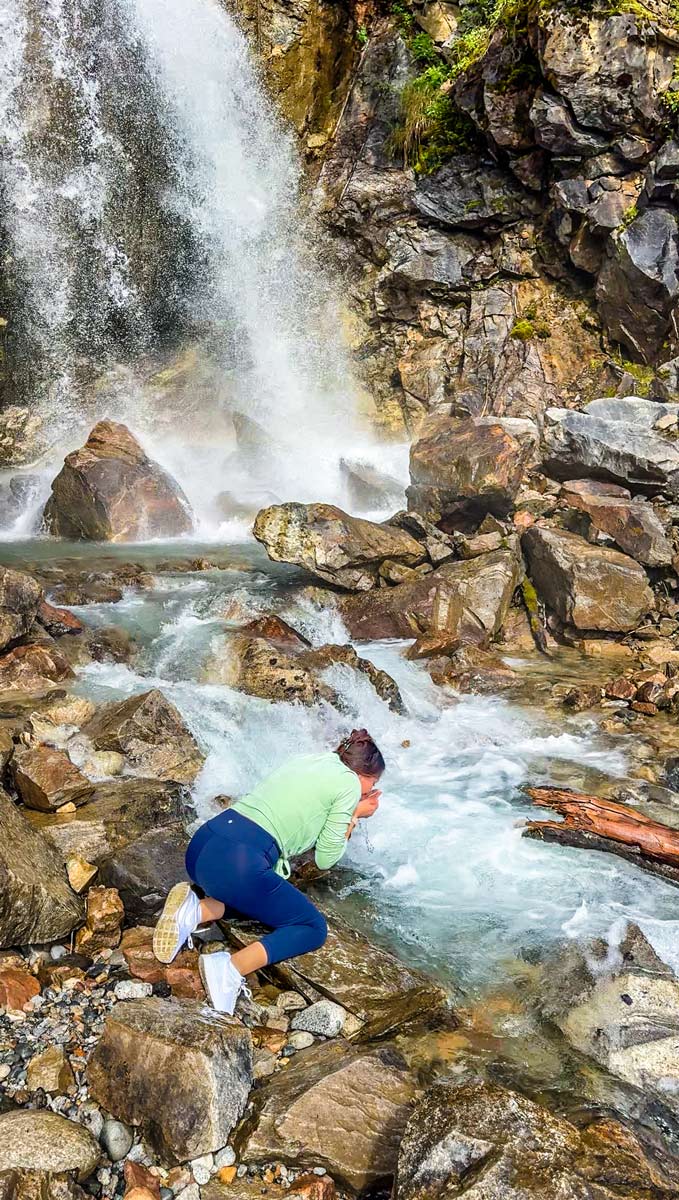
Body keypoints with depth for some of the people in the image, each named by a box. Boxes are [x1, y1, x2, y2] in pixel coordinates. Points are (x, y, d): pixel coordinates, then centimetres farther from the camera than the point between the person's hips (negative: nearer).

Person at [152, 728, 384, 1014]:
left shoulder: (310, 759, 24)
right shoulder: (349, 784, 4)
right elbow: (325, 859, 8)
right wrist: (354, 817, 21)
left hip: (199, 848, 8)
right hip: (238, 865, -7)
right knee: (314, 928, 11)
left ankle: (195, 912, 4)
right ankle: (231, 967, -12)